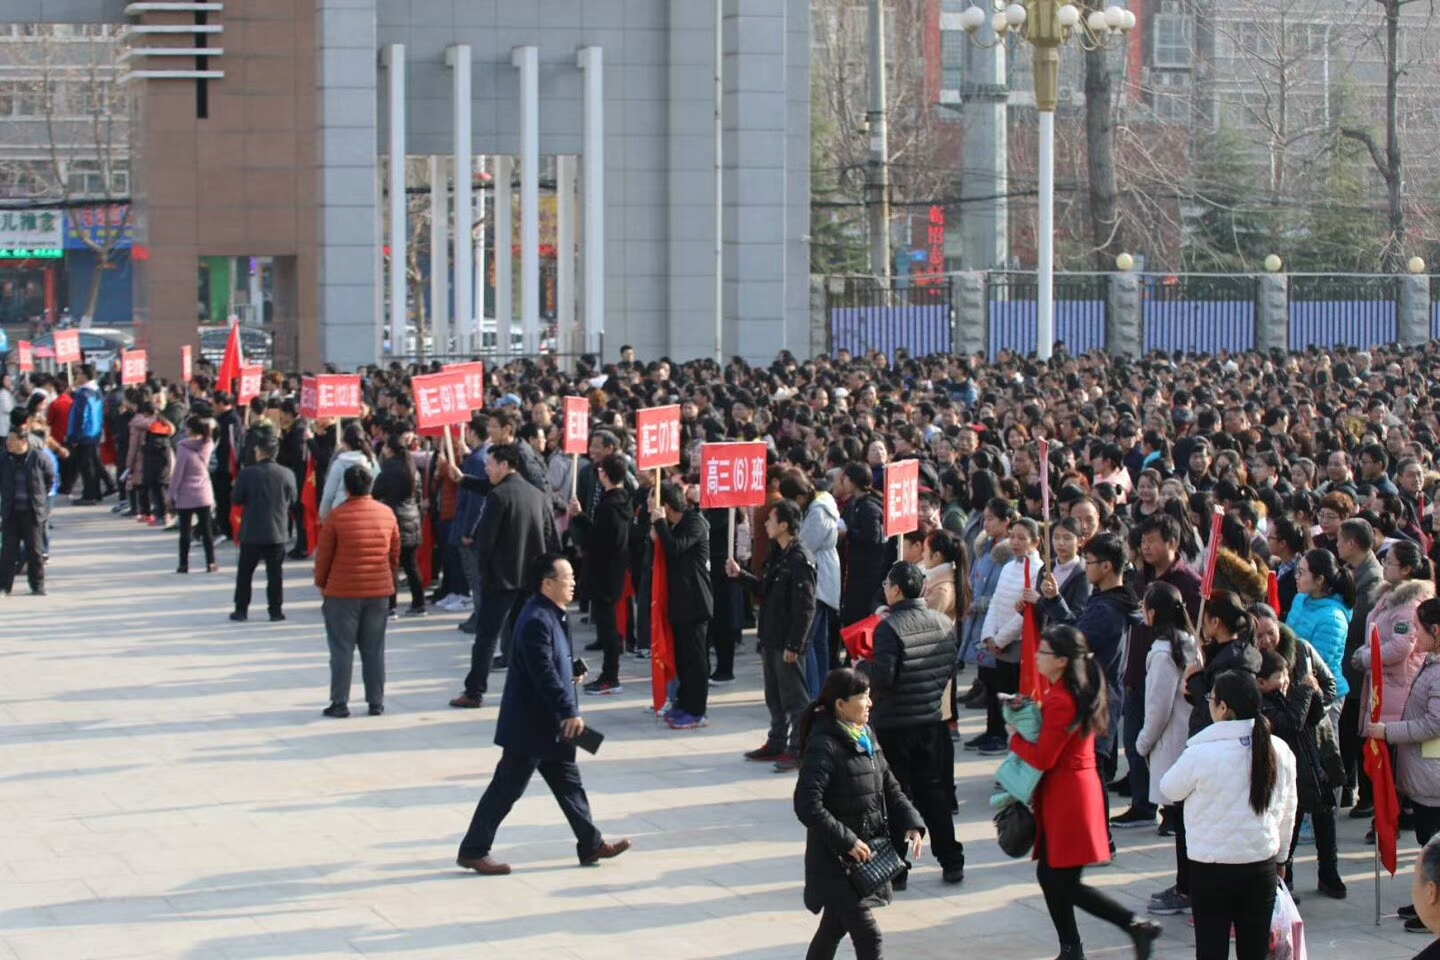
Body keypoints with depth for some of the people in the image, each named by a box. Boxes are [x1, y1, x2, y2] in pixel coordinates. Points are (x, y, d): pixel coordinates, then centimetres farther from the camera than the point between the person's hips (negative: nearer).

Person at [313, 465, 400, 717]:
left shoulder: (337, 516, -11)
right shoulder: (386, 513, 0)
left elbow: (323, 554, -5)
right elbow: (395, 553, 9)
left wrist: (321, 583, 9)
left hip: (342, 592, -3)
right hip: (379, 591, 3)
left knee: (342, 649, 3)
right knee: (374, 649, 10)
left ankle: (340, 703, 2)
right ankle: (376, 702, 12)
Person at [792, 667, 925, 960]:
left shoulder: (867, 737, 9)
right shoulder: (824, 746, -19)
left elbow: (889, 787, 16)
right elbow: (807, 806, -24)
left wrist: (911, 824, 0)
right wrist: (847, 841, -23)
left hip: (864, 856, 8)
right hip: (836, 860, -8)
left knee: (836, 925, 22)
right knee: (868, 936, -10)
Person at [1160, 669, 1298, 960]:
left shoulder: (1201, 754, -18)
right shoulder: (1280, 751, -2)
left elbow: (1169, 790, 0)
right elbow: (1287, 813, 9)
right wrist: (1280, 858, 23)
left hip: (1211, 870, -4)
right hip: (1261, 867, 4)